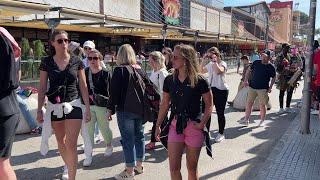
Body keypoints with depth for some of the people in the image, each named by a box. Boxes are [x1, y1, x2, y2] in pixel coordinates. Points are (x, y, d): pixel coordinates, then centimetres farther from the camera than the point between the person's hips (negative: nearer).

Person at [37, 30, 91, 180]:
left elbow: (83, 87, 2)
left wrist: (88, 108, 0)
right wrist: (39, 110, 2)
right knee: (61, 142, 18)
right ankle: (68, 166, 44)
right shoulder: (46, 62, 0)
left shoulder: (76, 62, -2)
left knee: (71, 144, -8)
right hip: (54, 106, 2)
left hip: (73, 105, -2)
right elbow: (42, 88, 4)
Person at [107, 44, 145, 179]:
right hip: (140, 109, 6)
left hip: (125, 110, -6)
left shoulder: (119, 70, -11)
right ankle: (139, 165, 30)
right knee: (139, 136, 16)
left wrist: (110, 108, -4)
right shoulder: (140, 69, 6)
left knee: (128, 139, 0)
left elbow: (114, 91, -13)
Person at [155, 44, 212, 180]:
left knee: (192, 167, 11)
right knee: (173, 168, 4)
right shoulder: (169, 80, 0)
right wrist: (158, 125, 8)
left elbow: (209, 105, -4)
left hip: (194, 127, -3)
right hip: (175, 125, 3)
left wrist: (202, 123, -14)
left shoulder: (199, 81, -11)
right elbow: (164, 105, 8)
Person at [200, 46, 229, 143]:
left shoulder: (223, 63, -7)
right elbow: (202, 70, 21)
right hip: (211, 89, 6)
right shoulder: (210, 64, 12)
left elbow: (219, 71, -28)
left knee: (220, 113, 1)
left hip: (221, 90, -6)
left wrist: (215, 61, -21)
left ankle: (221, 133, 16)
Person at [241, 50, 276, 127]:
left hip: (263, 89, -3)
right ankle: (246, 119, 15)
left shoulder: (271, 67, -3)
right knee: (249, 103, 5)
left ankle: (262, 121, 18)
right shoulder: (256, 63, 3)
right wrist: (246, 80, 2)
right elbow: (249, 71, 13)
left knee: (262, 105, 2)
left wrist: (270, 87, -3)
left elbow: (274, 78, 7)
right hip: (252, 87, 3)